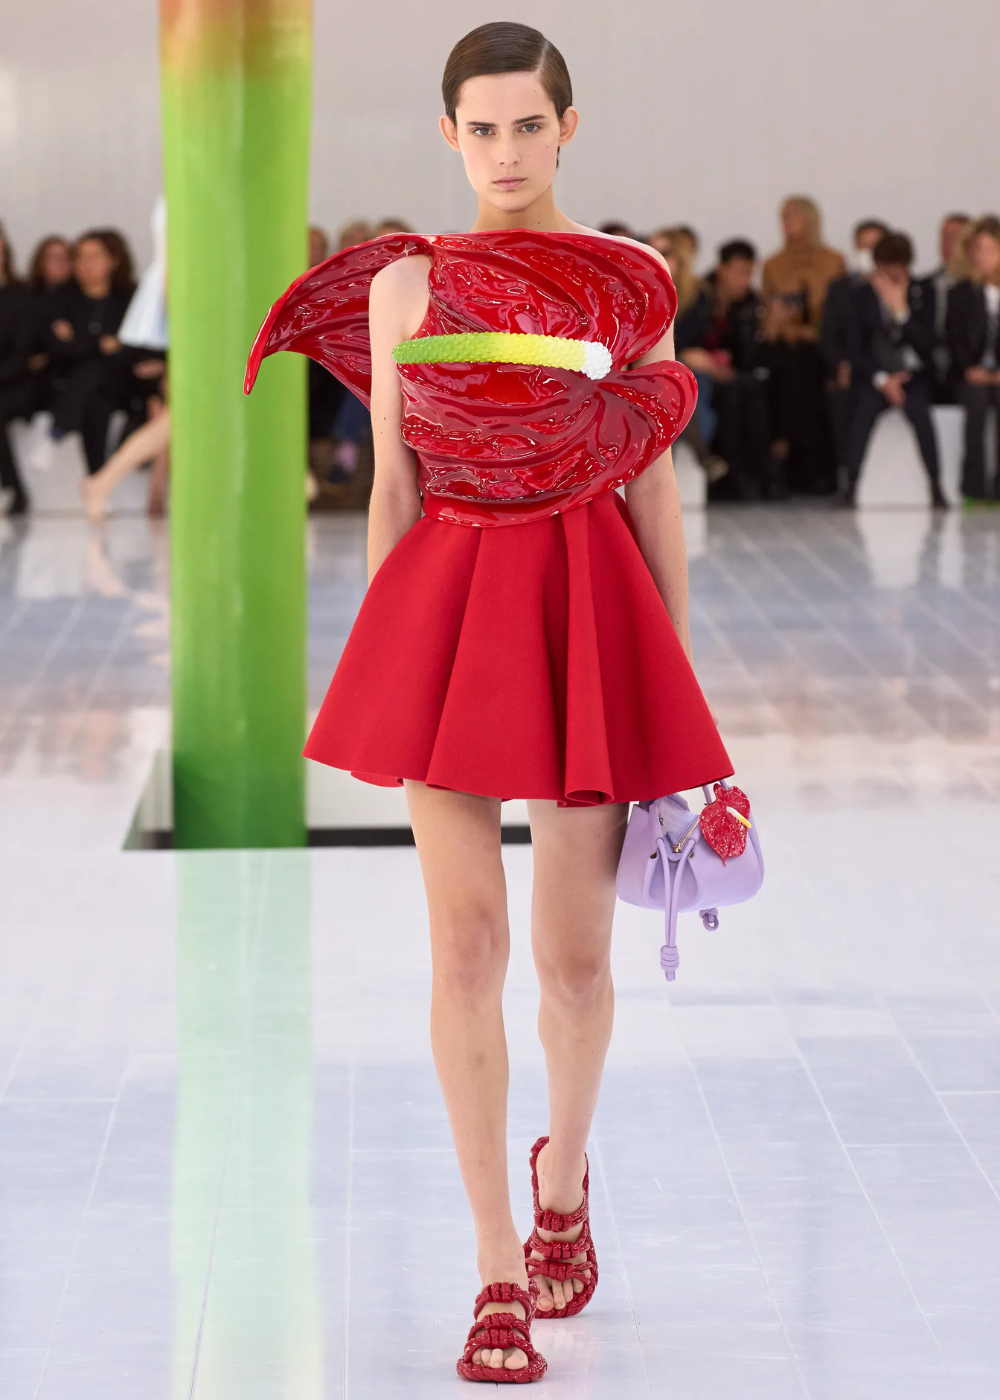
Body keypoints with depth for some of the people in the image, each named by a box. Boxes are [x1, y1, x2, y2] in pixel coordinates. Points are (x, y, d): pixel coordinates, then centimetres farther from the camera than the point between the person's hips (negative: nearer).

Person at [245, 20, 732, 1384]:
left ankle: (563, 1172, 36)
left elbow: (655, 486, 5)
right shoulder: (404, 284, 4)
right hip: (446, 606, 0)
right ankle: (500, 1274, 4)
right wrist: (378, 673, 4)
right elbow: (393, 486, 6)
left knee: (575, 951, 4)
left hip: (591, 607, 0)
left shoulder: (631, 284, 3)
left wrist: (677, 679, 4)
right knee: (469, 944, -3)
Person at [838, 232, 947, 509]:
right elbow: (856, 349, -1)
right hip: (874, 374, 0)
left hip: (912, 374, 0)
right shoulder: (865, 296, 0)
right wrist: (882, 379, -13)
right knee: (864, 412, -31)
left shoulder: (920, 294, 0)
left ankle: (936, 488, -27)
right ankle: (849, 487, -29)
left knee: (920, 412, -31)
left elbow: (927, 343, -7)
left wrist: (901, 311, -16)